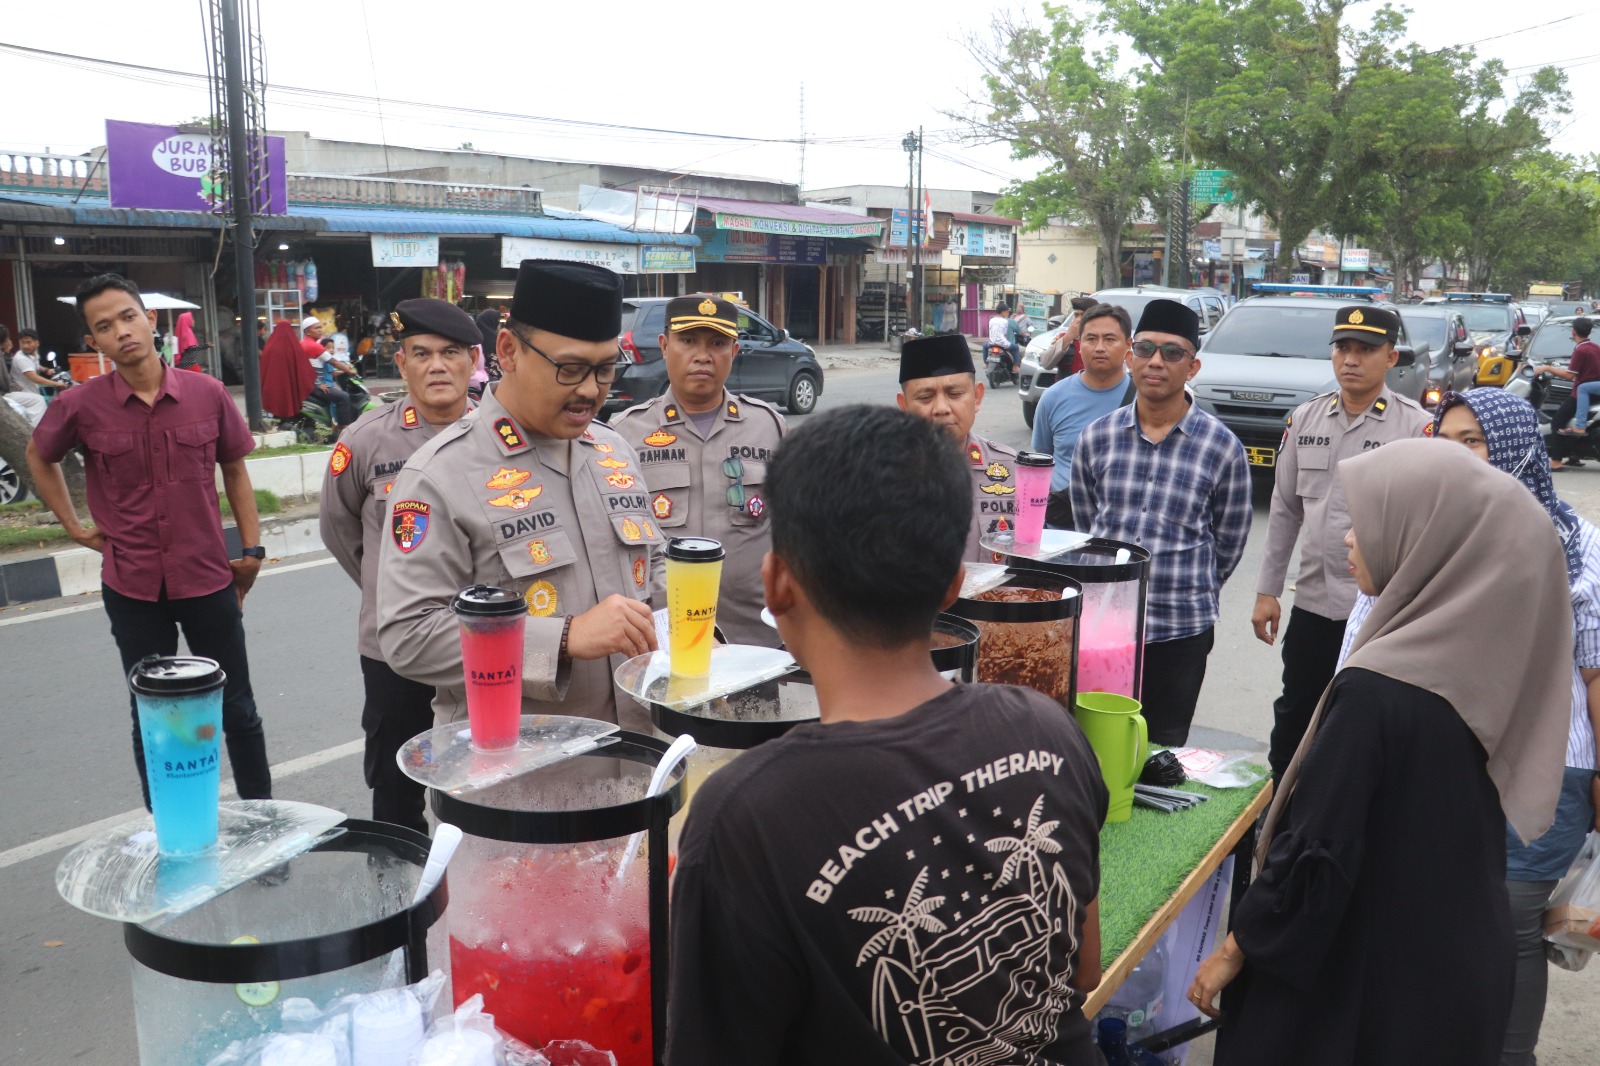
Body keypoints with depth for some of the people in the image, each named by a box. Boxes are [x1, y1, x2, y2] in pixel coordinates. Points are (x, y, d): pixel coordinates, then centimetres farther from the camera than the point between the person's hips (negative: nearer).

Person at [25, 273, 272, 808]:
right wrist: (75, 527, 7)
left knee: (237, 710, 10)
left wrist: (252, 548, 4)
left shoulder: (208, 394, -6)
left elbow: (235, 470, 7)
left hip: (208, 580, 0)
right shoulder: (80, 406, -7)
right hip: (132, 588, 0)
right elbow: (39, 458, 14)